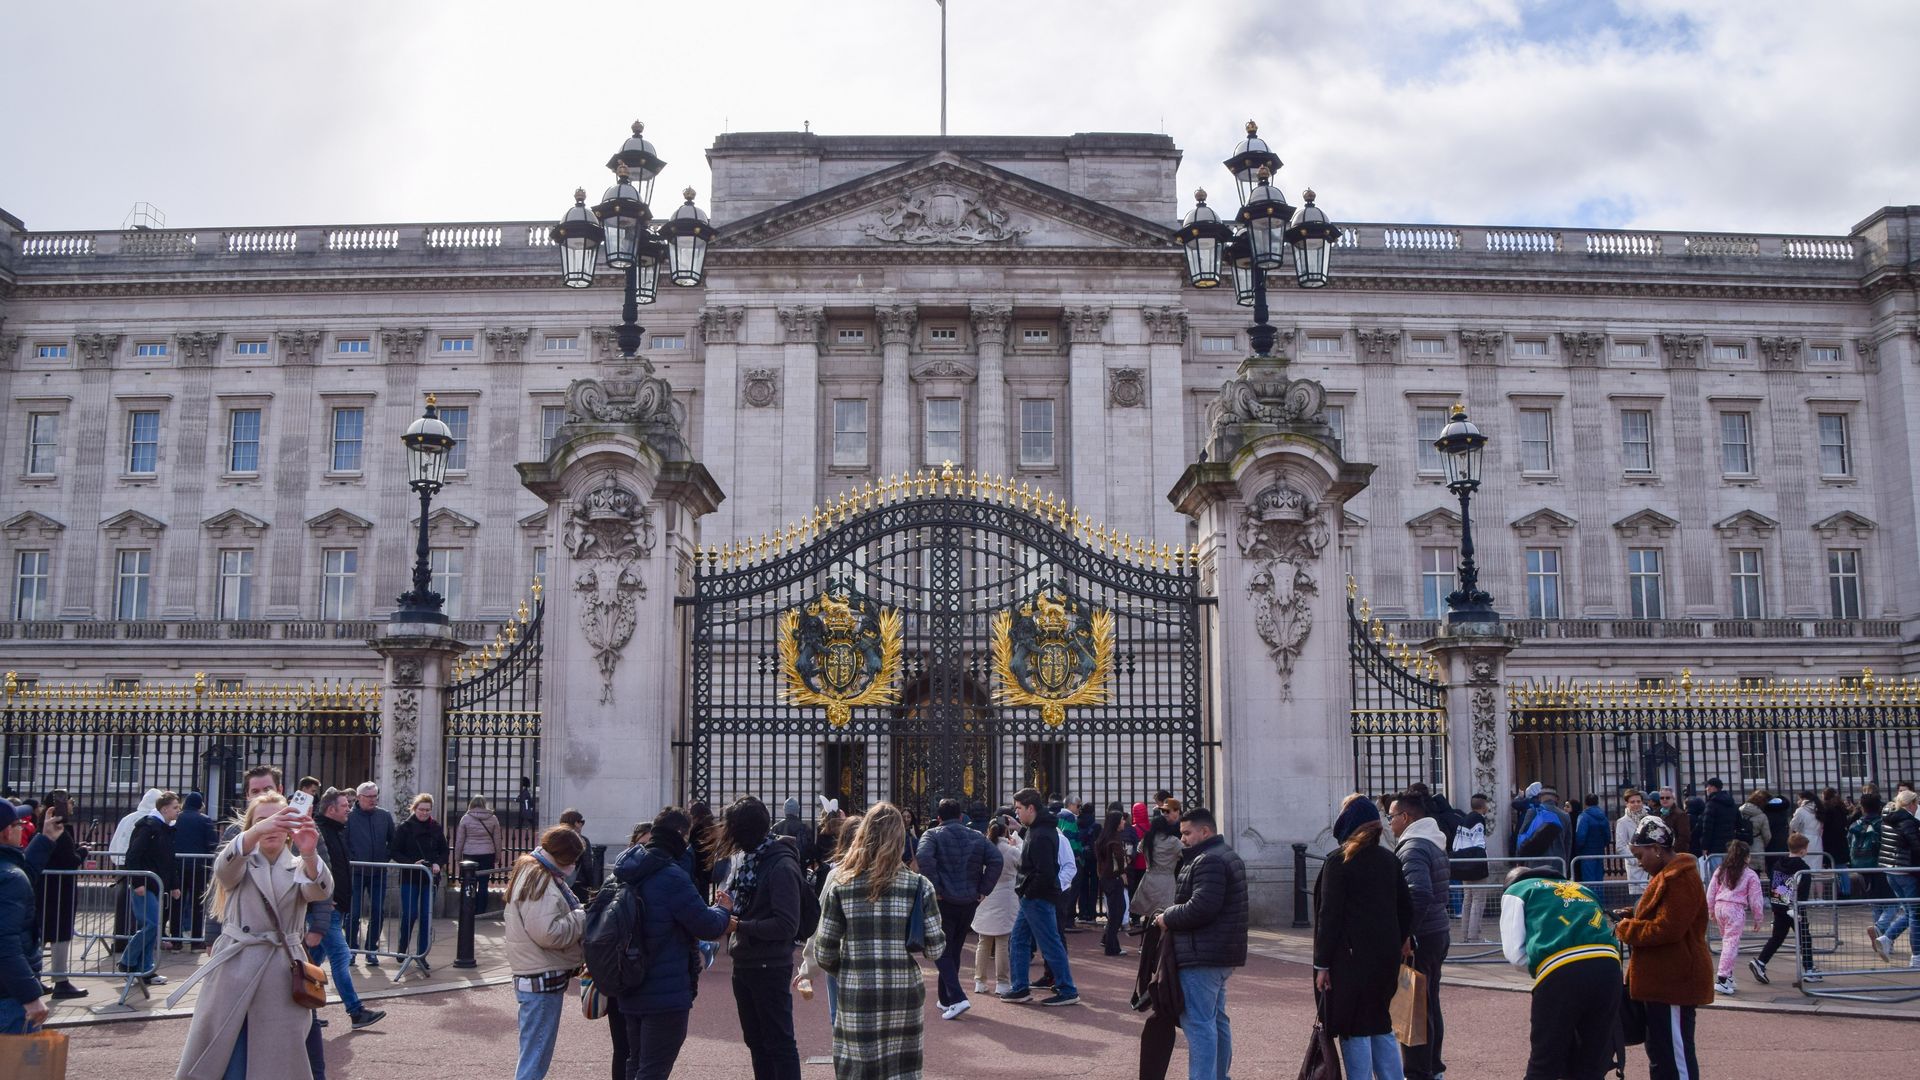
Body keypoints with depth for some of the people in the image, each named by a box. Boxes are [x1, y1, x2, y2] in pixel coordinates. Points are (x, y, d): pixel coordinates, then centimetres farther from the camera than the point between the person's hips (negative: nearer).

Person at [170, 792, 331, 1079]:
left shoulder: (298, 869, 8)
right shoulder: (241, 863, 6)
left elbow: (320, 891, -16)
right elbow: (225, 866, -20)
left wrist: (309, 854, -39)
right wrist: (256, 832, -42)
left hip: (281, 973, 1)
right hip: (234, 967, -1)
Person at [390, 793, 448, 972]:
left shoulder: (436, 828, 6)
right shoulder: (403, 827, -2)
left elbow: (444, 851, 11)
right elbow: (395, 852, -4)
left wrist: (438, 864, -9)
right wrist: (412, 863, -17)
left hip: (429, 878, 2)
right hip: (409, 878, -2)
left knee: (426, 917, 0)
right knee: (409, 915, -5)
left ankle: (422, 955, 8)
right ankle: (401, 949, 19)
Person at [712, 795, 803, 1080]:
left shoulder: (782, 866, -17)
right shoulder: (749, 858, 9)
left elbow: (787, 925, -21)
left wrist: (740, 925, -17)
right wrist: (732, 905, 0)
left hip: (770, 968, -9)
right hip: (744, 963, 9)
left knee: (779, 1043, 0)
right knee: (756, 1041, 17)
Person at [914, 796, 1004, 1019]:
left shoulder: (933, 834, -3)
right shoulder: (976, 837, 8)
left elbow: (923, 856, -23)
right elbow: (996, 859, -5)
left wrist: (935, 888, -17)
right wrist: (983, 889, -2)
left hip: (944, 901, -5)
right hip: (969, 902, 5)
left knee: (941, 951, 2)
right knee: (954, 950, 18)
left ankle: (957, 998, -15)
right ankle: (945, 1000, 26)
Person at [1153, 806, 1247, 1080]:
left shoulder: (1209, 861, -17)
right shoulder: (1228, 856, 18)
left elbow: (1200, 908, -26)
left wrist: (1167, 918, -11)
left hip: (1202, 955, -11)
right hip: (1223, 954, 11)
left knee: (1198, 1022, -9)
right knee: (1217, 1019, 19)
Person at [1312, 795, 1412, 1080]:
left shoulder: (1339, 861, -11)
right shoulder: (1389, 859, 8)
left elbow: (1329, 915, -13)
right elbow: (1406, 906, 14)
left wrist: (1322, 964, -11)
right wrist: (1403, 940, 27)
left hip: (1352, 957, -7)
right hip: (1387, 955, 7)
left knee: (1354, 1029, 0)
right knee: (1380, 1024, 17)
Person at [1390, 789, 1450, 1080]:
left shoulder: (1413, 848, -18)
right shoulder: (1434, 844, 13)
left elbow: (1419, 894, -29)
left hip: (1421, 937, -10)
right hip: (1439, 932, 10)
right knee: (1430, 1005, 18)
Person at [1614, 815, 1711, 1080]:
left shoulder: (1681, 879, -19)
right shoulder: (1669, 875, 16)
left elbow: (1666, 929, -25)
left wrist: (1625, 928, -13)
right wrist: (1631, 916, 8)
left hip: (1673, 981, -11)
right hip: (1664, 978, 11)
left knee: (1674, 1054, -5)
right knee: (1659, 1049, 18)